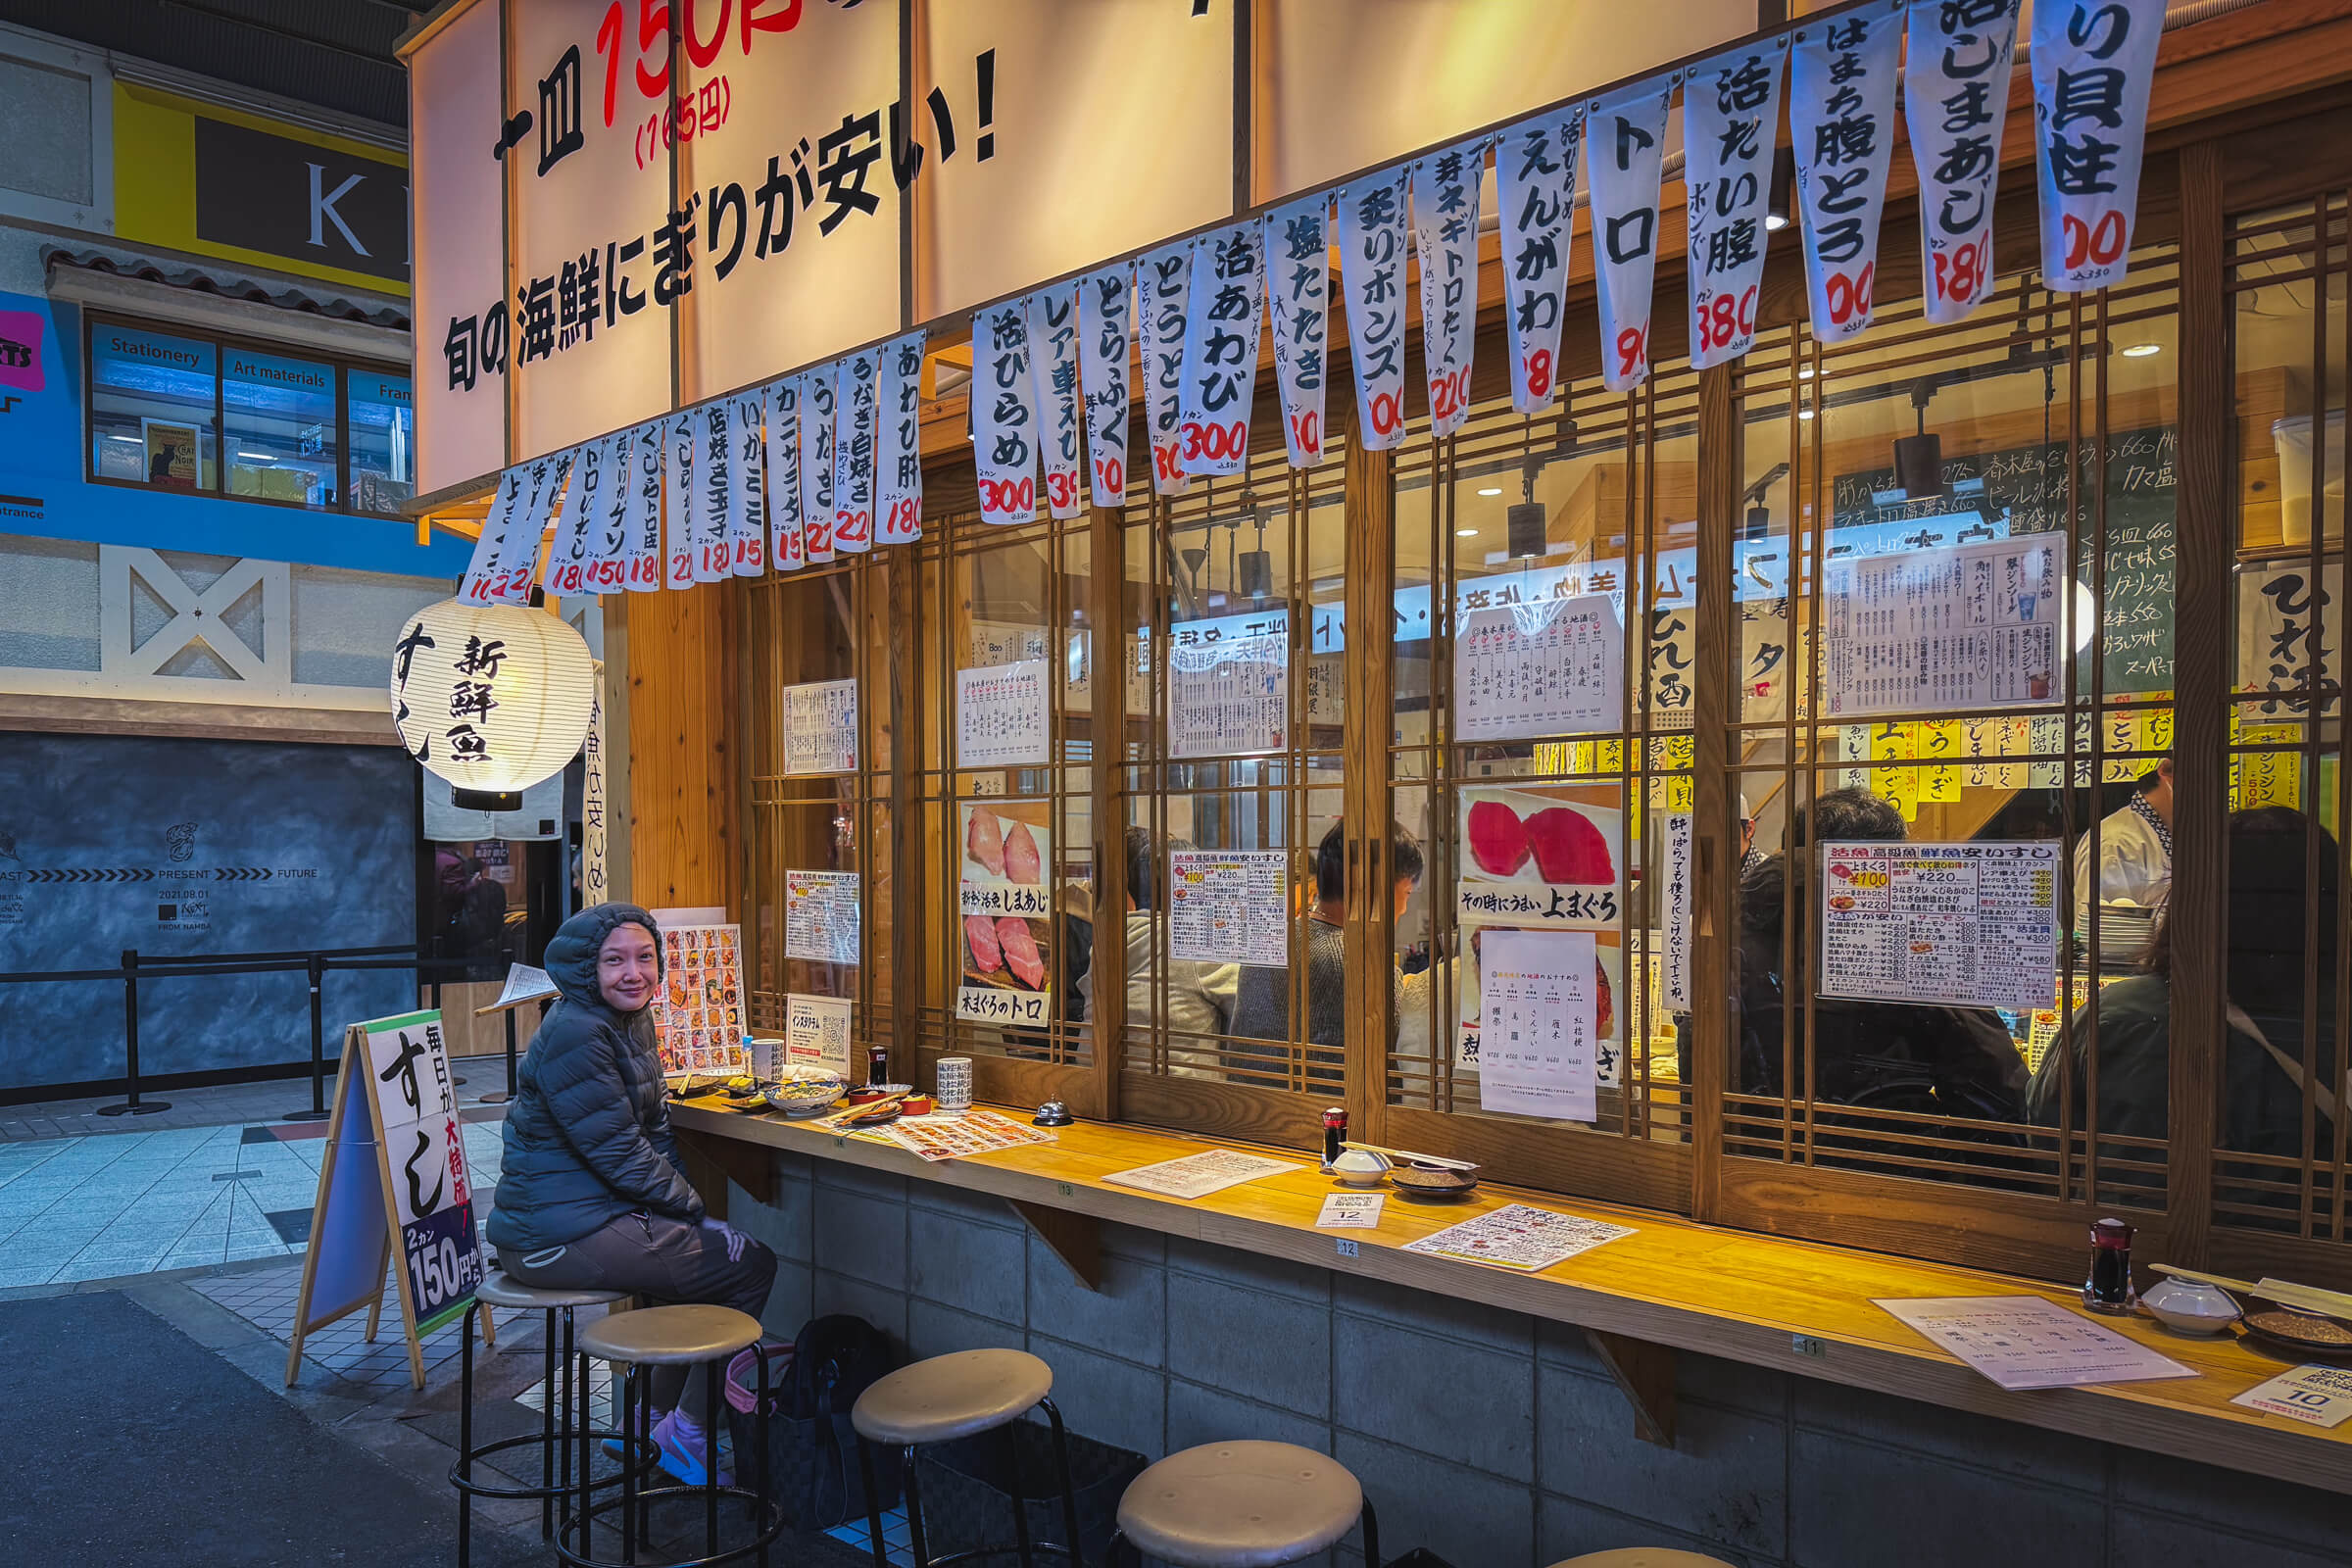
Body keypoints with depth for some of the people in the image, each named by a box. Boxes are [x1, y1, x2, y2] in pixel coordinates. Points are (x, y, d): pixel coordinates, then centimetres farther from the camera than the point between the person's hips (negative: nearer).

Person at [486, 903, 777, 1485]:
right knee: (751, 1266, -6)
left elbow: (653, 1128, 16)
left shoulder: (633, 1022, 11)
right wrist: (692, 1207, -10)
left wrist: (684, 1200, 3)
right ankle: (685, 1436, 7)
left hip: (591, 1212, 10)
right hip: (560, 1234, -10)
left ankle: (651, 1423, 26)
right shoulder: (575, 1033, -20)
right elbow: (618, 1152, -20)